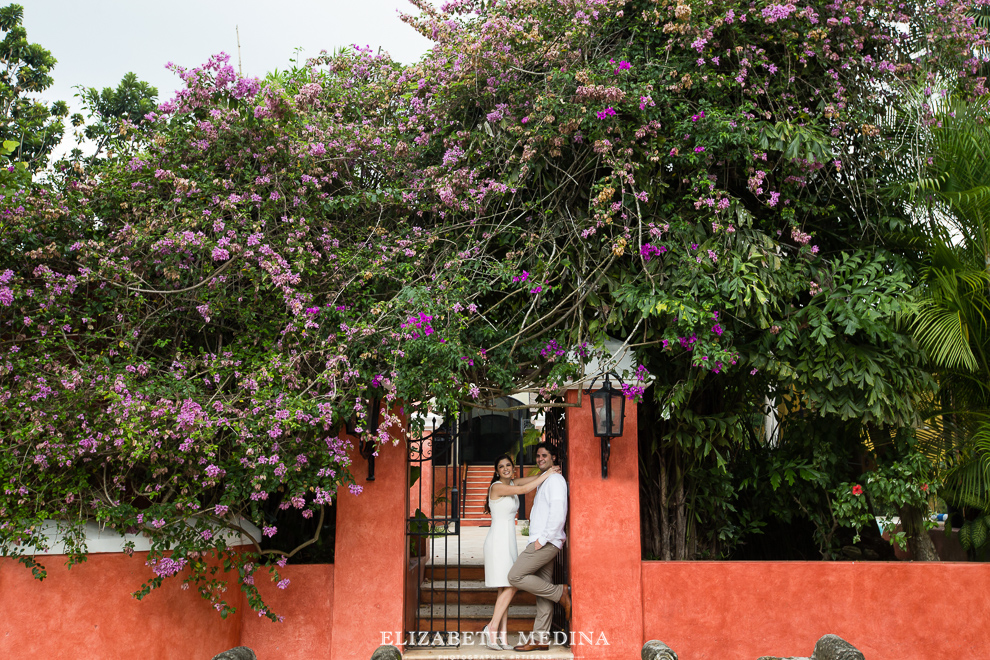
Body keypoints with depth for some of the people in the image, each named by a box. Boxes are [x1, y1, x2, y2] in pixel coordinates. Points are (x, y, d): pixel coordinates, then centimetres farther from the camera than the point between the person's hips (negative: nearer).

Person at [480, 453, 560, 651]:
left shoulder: (512, 483, 13)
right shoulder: (497, 487, -12)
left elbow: (535, 478, 18)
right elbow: (525, 490, -21)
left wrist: (549, 470, -1)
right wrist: (547, 475, -13)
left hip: (508, 542, 9)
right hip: (498, 540, -9)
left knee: (505, 589, 5)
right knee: (510, 586, -12)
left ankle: (501, 636, 6)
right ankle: (492, 629, -9)